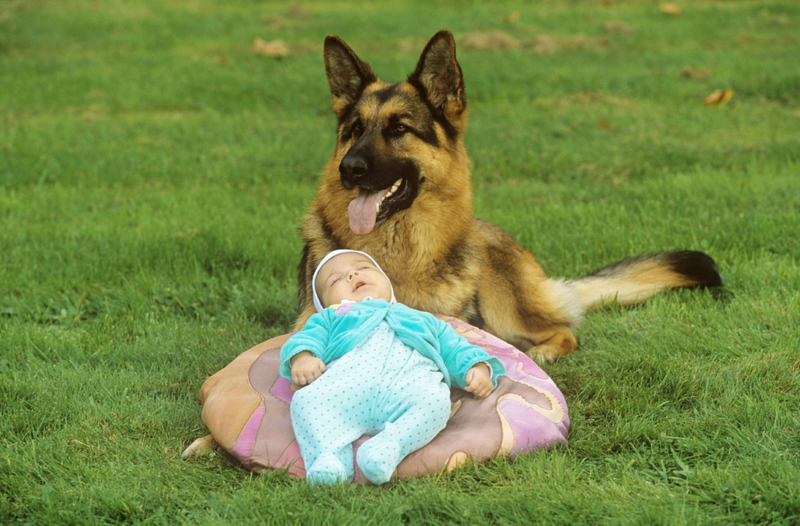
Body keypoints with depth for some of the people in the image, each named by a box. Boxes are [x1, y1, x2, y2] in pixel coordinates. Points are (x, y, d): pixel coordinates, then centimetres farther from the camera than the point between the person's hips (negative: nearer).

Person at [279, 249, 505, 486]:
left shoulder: (423, 320, 47)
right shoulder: (333, 317, 43)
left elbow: (455, 350, 37)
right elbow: (309, 336, 25)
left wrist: (478, 367, 13)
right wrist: (302, 356, -2)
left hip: (412, 375, 0)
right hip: (349, 372, 0)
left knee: (433, 401, -36)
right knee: (307, 399, -33)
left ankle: (388, 447, -48)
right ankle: (329, 455, -46)